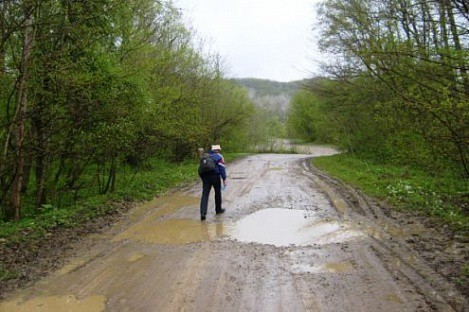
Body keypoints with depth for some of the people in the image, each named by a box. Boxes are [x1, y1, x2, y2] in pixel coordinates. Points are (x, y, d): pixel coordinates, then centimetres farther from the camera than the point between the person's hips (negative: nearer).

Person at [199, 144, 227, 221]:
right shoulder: (219, 156, 6)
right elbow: (222, 168, -5)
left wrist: (203, 179, 25)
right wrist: (224, 179, -6)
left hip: (205, 176, 4)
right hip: (215, 176, -3)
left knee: (205, 194, -2)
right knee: (218, 192, 16)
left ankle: (203, 213, -16)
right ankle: (218, 209, 31)